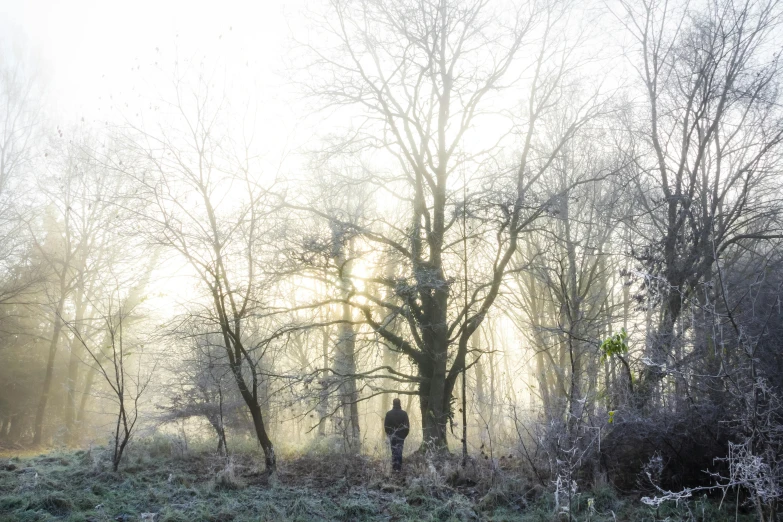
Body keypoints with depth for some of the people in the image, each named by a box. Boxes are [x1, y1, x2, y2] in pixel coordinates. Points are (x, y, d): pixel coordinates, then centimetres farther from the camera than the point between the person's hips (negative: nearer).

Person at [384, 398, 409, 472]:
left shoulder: (388, 413, -5)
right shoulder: (404, 413, -6)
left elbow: (385, 425, -1)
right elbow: (407, 425, -4)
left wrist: (388, 433, 12)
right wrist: (405, 434, 8)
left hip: (392, 435, 1)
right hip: (401, 435, 0)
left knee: (394, 450, 11)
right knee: (399, 451, 6)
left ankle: (394, 466, 11)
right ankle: (399, 467, 3)